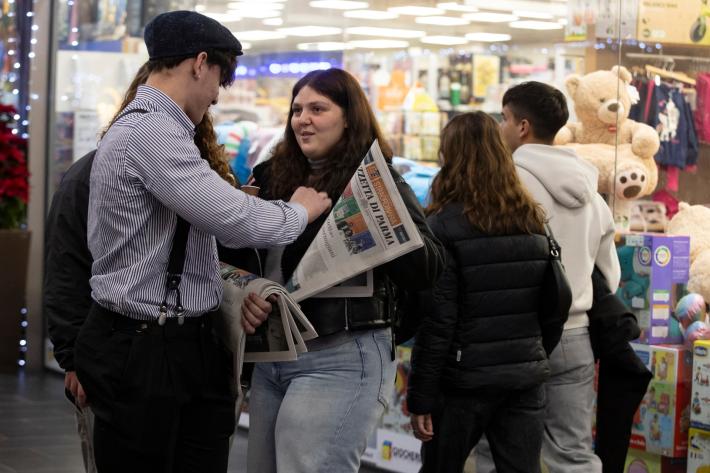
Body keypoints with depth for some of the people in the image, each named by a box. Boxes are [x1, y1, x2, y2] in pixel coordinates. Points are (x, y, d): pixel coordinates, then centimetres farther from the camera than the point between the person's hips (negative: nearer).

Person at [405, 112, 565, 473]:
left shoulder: (444, 226, -10)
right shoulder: (533, 221, 6)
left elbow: (437, 321, -13)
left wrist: (420, 399, -9)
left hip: (465, 379, -4)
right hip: (526, 379, 4)